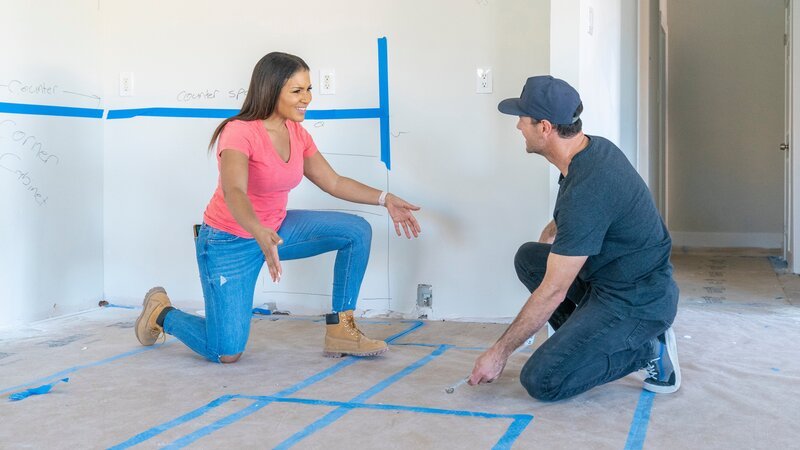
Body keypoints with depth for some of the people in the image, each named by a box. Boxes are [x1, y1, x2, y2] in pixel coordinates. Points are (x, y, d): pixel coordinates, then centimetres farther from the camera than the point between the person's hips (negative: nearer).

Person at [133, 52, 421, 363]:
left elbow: (334, 182, 7)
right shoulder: (240, 133, -24)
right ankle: (162, 312, 21)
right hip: (229, 242, -7)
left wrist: (385, 199, -3)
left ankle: (340, 330, 0)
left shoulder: (298, 134, -2)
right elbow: (233, 193, -41)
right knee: (227, 354, -8)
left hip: (275, 230, 7)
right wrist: (260, 234, -59)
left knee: (357, 231, -7)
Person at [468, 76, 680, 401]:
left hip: (638, 302, -10)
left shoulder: (586, 190, -29)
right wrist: (554, 231, 16)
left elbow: (553, 291, -24)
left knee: (541, 381, -12)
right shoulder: (595, 148, 0)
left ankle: (647, 350, -1)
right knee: (528, 257, 11)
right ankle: (583, 339, 10)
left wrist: (499, 352, -16)